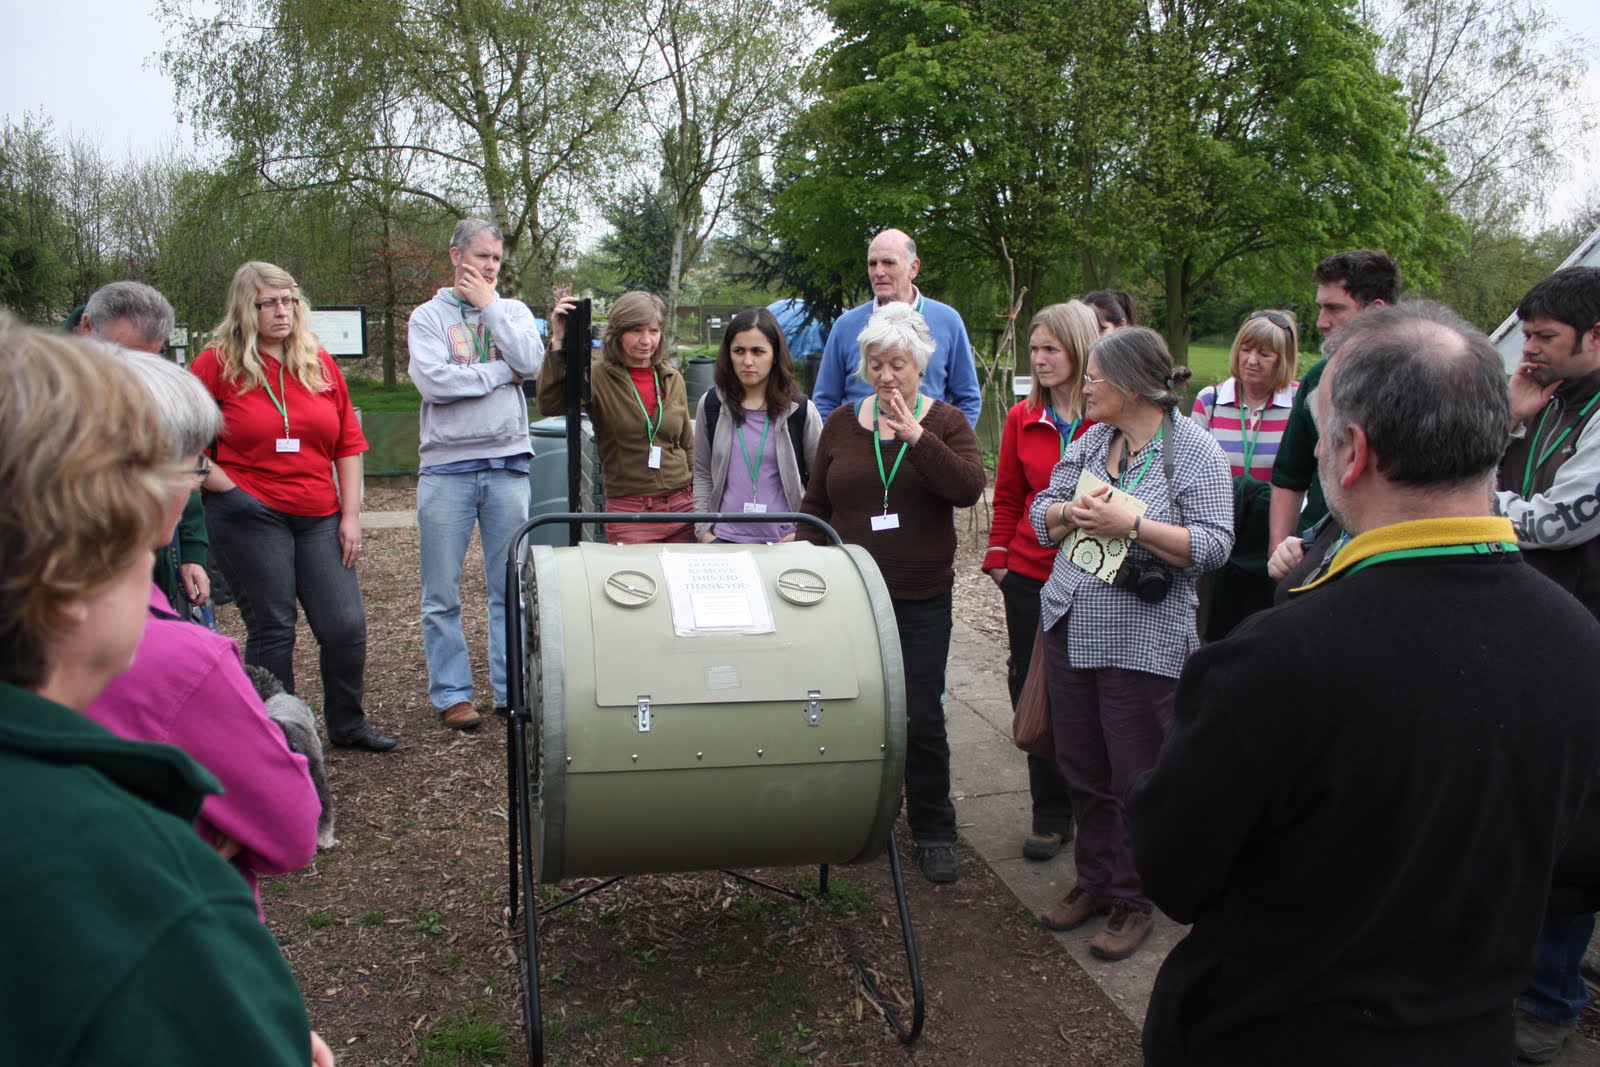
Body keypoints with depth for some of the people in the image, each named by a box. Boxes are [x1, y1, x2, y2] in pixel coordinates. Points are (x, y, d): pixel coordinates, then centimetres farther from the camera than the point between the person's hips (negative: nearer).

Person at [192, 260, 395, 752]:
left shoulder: (320, 364, 9)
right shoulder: (218, 364, -2)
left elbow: (349, 443, 10)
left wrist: (351, 514, 5)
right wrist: (225, 488, -10)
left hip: (319, 517, 4)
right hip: (250, 517, -3)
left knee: (347, 627, 1)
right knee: (272, 629, 4)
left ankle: (347, 724, 22)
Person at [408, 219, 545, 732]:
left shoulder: (513, 311, 13)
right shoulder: (429, 316, 6)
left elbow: (531, 361, -7)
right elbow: (434, 380, -11)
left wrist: (489, 305, -2)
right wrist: (501, 372, -5)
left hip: (508, 466, 2)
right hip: (446, 467, -2)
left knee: (512, 589, 6)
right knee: (442, 594, 3)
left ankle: (513, 690, 14)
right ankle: (451, 694, 13)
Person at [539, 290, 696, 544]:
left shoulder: (673, 379, 10)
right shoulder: (596, 376, -4)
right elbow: (549, 404, -22)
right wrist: (558, 342, -28)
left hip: (683, 506, 4)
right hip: (628, 510, -4)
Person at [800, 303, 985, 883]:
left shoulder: (945, 423, 0)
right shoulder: (842, 423, 6)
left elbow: (969, 488, -18)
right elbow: (815, 504, 11)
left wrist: (916, 436, -25)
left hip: (921, 599, -2)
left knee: (921, 717, 0)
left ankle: (934, 832, 17)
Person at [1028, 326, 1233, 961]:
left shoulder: (1194, 450, -9)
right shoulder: (1090, 442, 10)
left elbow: (1213, 546, -16)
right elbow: (1041, 515, 12)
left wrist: (1132, 525, -22)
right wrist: (1070, 512, -10)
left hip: (1143, 641, -6)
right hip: (1070, 628, 6)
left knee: (1136, 780, 5)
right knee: (1081, 767, 15)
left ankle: (1133, 901, 22)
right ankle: (1096, 880, 33)